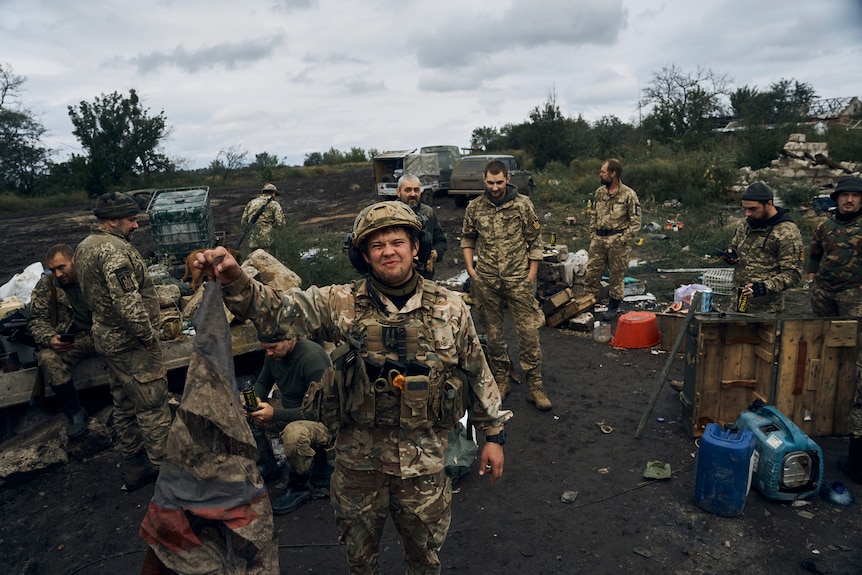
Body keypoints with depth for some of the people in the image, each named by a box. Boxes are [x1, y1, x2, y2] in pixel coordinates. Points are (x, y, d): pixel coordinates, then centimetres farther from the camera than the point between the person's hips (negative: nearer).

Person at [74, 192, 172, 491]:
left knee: (125, 406, 18)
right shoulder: (114, 250, -22)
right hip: (131, 343, -10)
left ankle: (134, 469, 30)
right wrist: (148, 334, -19)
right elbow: (127, 301, -29)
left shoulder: (85, 246, 11)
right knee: (153, 406, 0)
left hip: (107, 338, 10)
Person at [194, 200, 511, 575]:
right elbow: (273, 306, -18)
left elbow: (478, 372, 2)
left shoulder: (450, 308, -6)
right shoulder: (341, 304, -9)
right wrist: (234, 280, -38)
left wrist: (493, 434, 5)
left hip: (424, 459, 0)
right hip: (358, 460, 1)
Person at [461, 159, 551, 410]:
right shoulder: (475, 207, 3)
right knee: (493, 331, 11)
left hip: (518, 279, -2)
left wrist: (531, 273, -2)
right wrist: (470, 268, 6)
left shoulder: (523, 204, -2)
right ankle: (501, 378, 27)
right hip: (486, 281, 2)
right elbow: (467, 238, 15)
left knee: (528, 331, -2)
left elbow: (534, 241, 2)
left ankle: (534, 384, 9)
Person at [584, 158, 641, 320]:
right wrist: (592, 236, 8)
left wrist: (622, 240, -13)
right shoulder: (599, 192, 7)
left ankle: (613, 307, 20)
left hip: (617, 241, -5)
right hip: (598, 240, 5)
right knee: (590, 273, 6)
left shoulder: (628, 195, -10)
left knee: (616, 275, 7)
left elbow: (635, 223, -7)